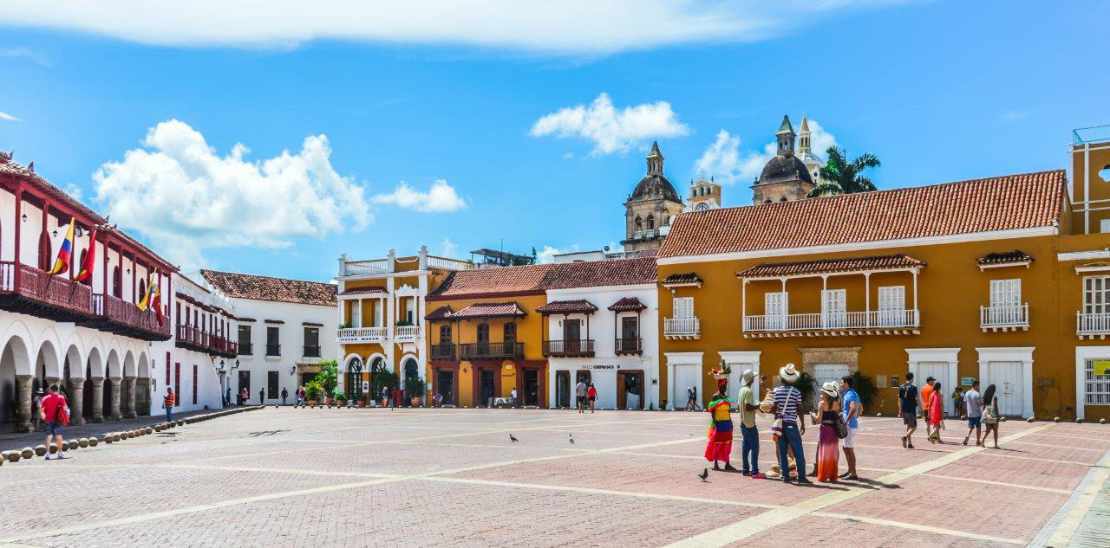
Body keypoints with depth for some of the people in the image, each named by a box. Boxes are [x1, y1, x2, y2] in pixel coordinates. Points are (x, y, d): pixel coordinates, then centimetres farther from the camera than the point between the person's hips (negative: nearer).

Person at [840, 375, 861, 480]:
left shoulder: (851, 394, -17)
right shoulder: (847, 394, 15)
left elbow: (853, 408, -33)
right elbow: (861, 408, 26)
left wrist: (846, 421, -28)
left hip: (850, 425, -10)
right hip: (850, 424, 10)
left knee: (849, 449, -5)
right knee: (845, 448, 18)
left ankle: (853, 473, 0)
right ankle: (850, 470, 26)